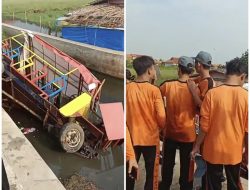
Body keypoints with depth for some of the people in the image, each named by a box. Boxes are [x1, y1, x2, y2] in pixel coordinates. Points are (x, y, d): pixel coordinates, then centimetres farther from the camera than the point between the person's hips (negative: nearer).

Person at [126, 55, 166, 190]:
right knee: (151, 172, 14)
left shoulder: (127, 88, -5)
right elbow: (161, 116, -14)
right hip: (151, 137, -3)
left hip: (132, 137, 3)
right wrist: (161, 127, 6)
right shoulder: (154, 90, -13)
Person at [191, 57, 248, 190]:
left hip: (213, 150, -1)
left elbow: (204, 126, -11)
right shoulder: (245, 96, -10)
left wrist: (197, 146, 1)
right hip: (234, 151, 2)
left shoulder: (212, 93, -14)